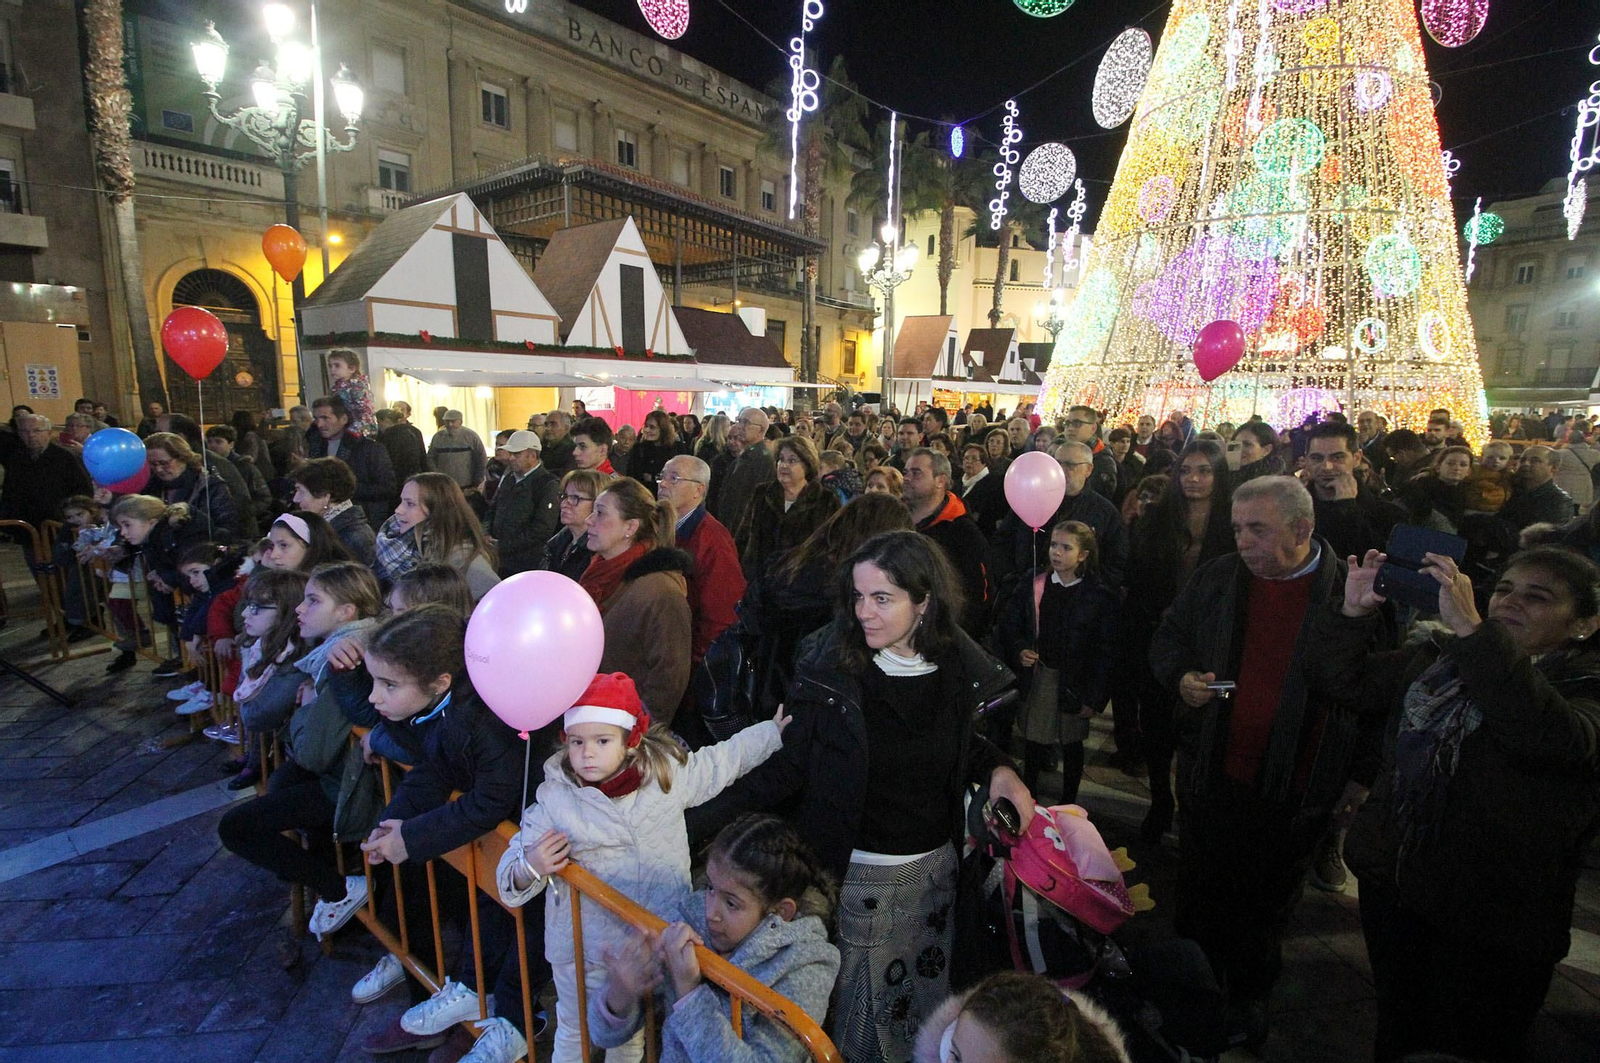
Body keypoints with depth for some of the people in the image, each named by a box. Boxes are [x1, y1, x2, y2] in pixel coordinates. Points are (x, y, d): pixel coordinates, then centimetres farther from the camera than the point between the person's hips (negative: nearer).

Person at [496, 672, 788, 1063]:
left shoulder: (669, 774, -12)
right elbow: (510, 876, -11)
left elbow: (724, 759, 3)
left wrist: (774, 731, 9)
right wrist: (530, 868, -34)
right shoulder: (554, 801, -18)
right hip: (584, 946, -1)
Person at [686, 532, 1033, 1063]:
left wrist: (998, 769, -9)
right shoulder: (829, 667, -19)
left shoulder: (960, 670, -9)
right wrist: (695, 820, -20)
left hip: (937, 866, 3)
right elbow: (786, 766, -14)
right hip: (855, 873, -3)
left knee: (930, 999, 23)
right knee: (860, 1006, 15)